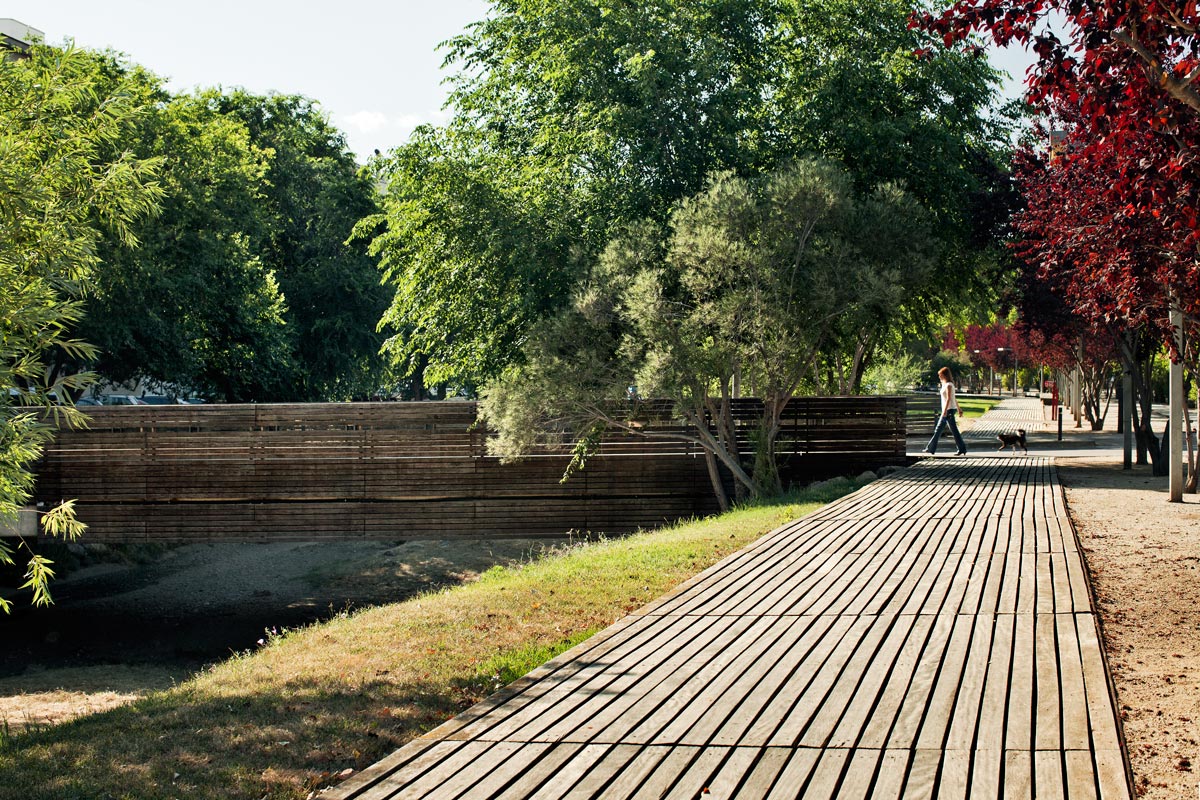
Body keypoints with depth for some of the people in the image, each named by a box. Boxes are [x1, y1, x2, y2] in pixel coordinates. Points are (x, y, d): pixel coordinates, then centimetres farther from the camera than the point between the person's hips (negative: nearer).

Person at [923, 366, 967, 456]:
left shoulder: (948, 385, -13)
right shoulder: (945, 384, 15)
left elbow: (949, 398, -19)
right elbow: (954, 398, 20)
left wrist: (945, 411, -24)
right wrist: (959, 409, 23)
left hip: (949, 410, -10)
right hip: (947, 410, 10)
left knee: (954, 430, -6)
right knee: (938, 429, 9)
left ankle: (962, 449, -2)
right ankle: (931, 448, 10)